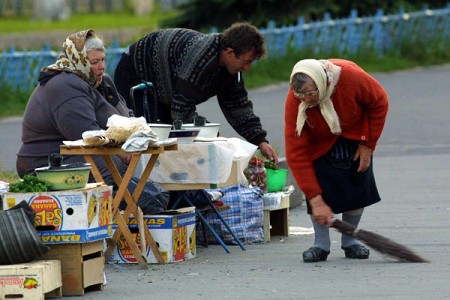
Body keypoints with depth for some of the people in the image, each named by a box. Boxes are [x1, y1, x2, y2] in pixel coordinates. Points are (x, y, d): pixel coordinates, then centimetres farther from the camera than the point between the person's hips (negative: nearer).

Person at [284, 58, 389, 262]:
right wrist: (316, 201, -36)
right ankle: (321, 245, -4)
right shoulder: (294, 100, -36)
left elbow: (379, 103, -17)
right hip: (320, 143, -1)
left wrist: (368, 144, -13)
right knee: (318, 187, -17)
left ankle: (349, 242, 10)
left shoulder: (351, 76, -40)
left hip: (355, 135, 1)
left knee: (359, 185, -6)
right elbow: (296, 155, -33)